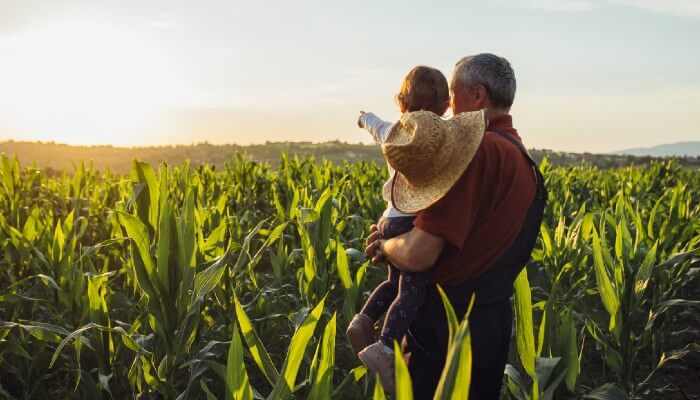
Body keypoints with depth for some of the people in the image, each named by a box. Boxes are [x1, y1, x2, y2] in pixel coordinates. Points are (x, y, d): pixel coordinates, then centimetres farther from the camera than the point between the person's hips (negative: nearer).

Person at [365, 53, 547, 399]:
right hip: (494, 320, 9)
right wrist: (395, 238, 7)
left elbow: (417, 256, -26)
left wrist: (383, 246, -4)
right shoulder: (524, 158, 8)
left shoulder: (478, 150, -22)